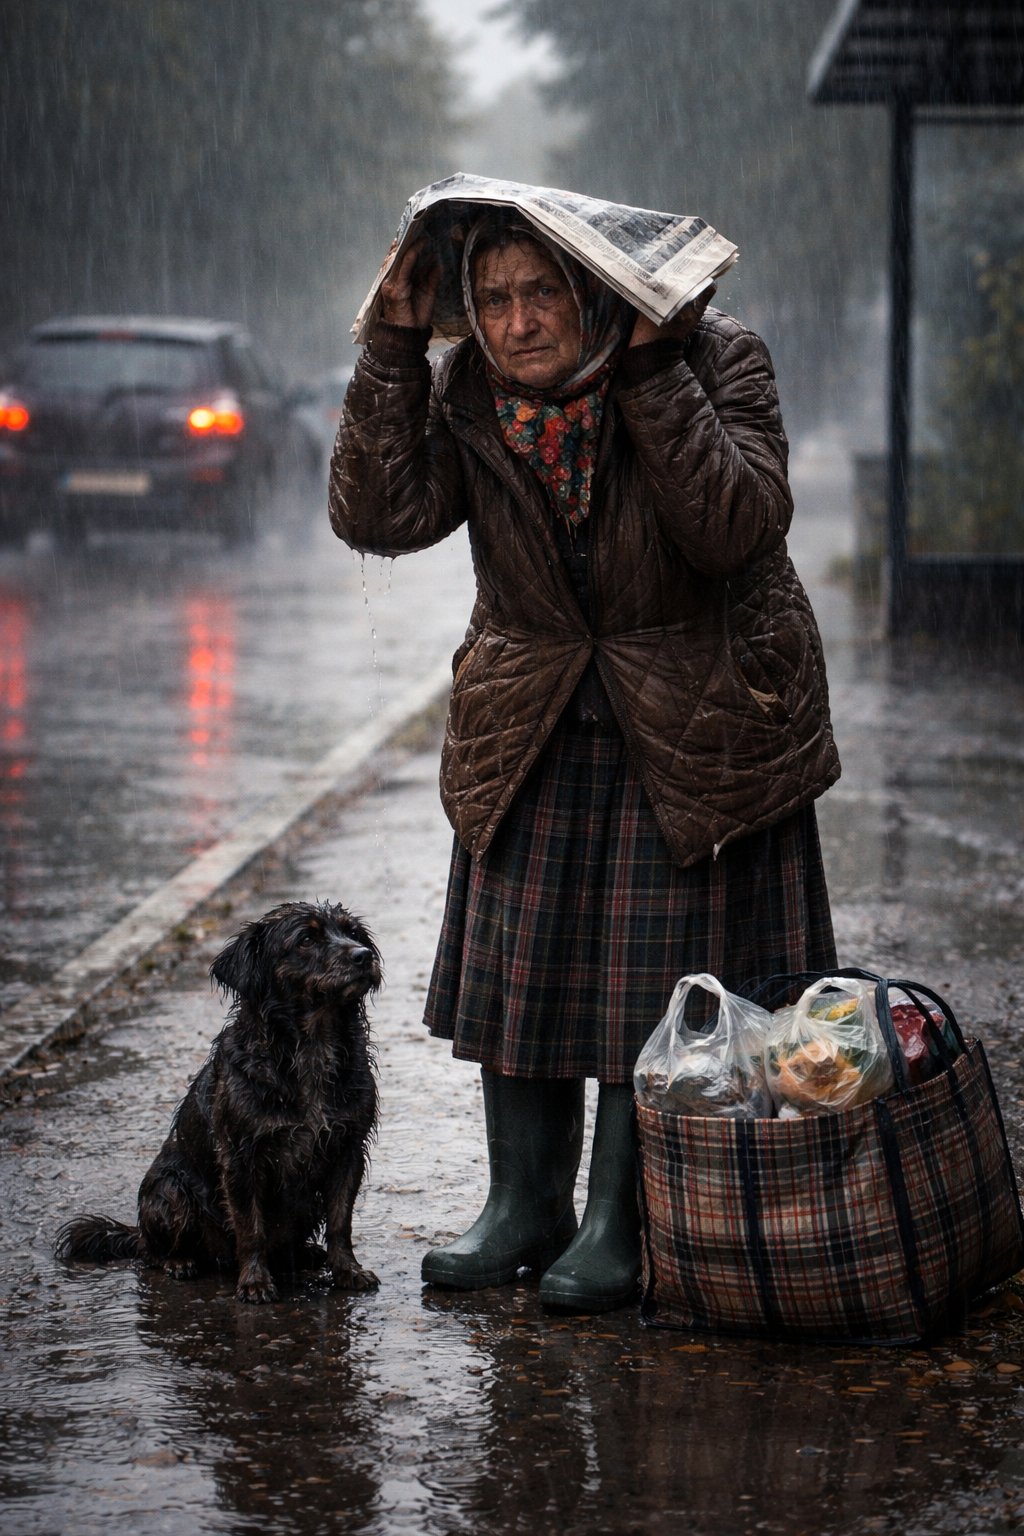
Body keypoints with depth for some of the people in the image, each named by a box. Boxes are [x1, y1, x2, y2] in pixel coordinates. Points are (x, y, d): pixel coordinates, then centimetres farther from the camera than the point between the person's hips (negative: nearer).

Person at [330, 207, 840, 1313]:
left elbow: (737, 528, -29)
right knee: (517, 961, 8)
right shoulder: (463, 392, -6)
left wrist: (649, 370, -33)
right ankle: (525, 1208, 21)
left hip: (696, 724, -4)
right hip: (534, 725, 4)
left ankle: (621, 1222, 9)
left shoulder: (714, 359, -17)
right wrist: (395, 346, -24)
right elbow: (377, 516, -19)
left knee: (659, 973, -2)